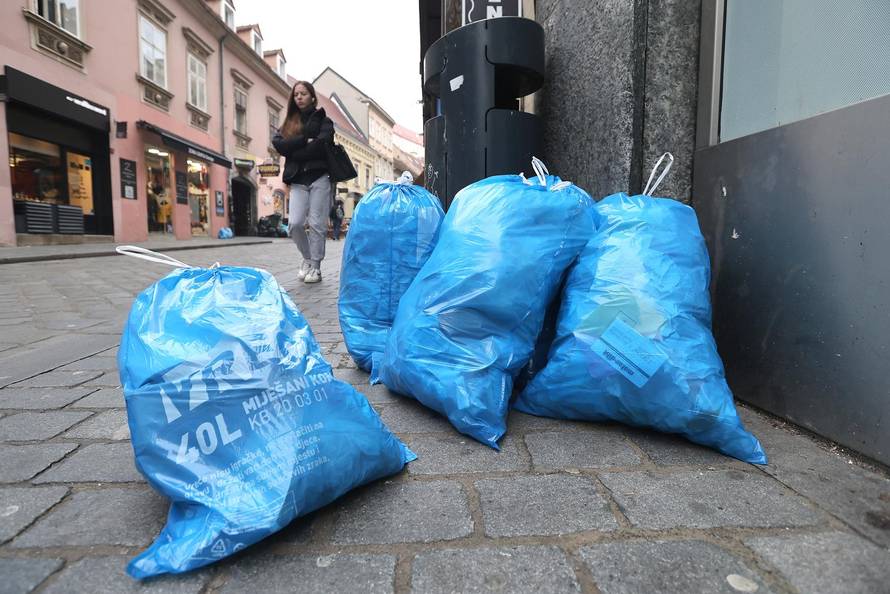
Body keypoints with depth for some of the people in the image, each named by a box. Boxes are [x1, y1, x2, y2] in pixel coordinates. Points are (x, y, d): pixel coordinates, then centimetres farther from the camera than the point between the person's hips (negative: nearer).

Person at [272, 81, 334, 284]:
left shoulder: (323, 120, 10)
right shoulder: (289, 123, 20)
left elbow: (321, 145, -10)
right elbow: (278, 144, 0)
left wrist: (295, 152, -4)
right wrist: (305, 140, -9)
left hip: (319, 177, -3)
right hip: (298, 180, 3)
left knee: (317, 224, -5)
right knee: (295, 224, -9)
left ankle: (315, 266, 4)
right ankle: (307, 258, 13)